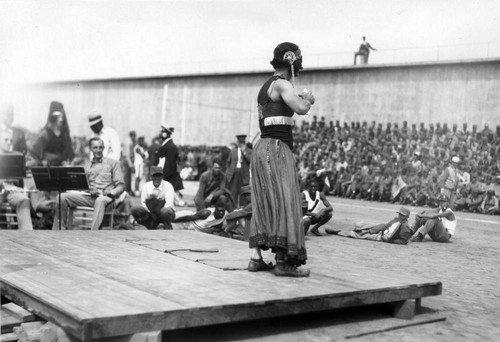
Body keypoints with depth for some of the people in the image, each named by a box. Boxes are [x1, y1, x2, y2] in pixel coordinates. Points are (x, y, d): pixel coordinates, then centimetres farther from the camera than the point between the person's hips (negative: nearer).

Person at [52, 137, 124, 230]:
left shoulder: (113, 163, 13)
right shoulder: (87, 167, 24)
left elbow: (121, 185, 5)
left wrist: (111, 192, -16)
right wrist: (90, 190, -7)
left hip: (106, 198, -4)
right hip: (89, 196, 4)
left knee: (100, 200, -41)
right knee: (62, 197, -16)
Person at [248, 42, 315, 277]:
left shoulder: (266, 86, 19)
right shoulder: (281, 84, -9)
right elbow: (301, 109, -23)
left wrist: (300, 100, 21)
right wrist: (307, 99, -2)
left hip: (263, 147, 10)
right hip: (276, 148, -10)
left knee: (263, 203, 10)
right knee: (284, 201, -8)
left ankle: (256, 258, 10)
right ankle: (283, 262, -9)